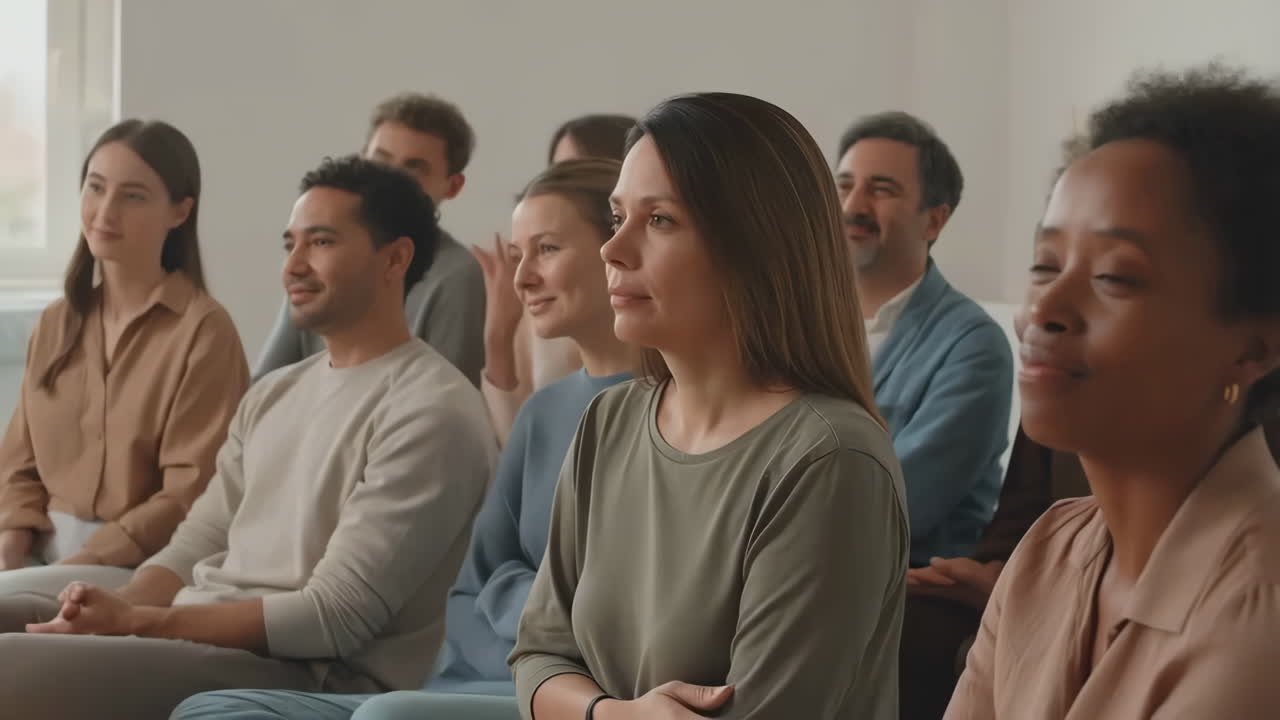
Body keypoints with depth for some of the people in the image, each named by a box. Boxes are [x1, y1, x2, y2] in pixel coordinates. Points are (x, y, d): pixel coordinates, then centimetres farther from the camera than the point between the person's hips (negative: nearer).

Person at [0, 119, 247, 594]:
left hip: (142, 568, -6)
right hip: (43, 555, 6)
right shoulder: (55, 325, 14)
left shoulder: (203, 332, -7)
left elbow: (191, 496, -11)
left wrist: (77, 568, -15)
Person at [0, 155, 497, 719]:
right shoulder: (273, 395, 19)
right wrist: (117, 608, -8)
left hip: (311, 674, -9)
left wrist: (138, 622, -17)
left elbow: (336, 618, -16)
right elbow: (194, 550, 15)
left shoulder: (431, 411, -10)